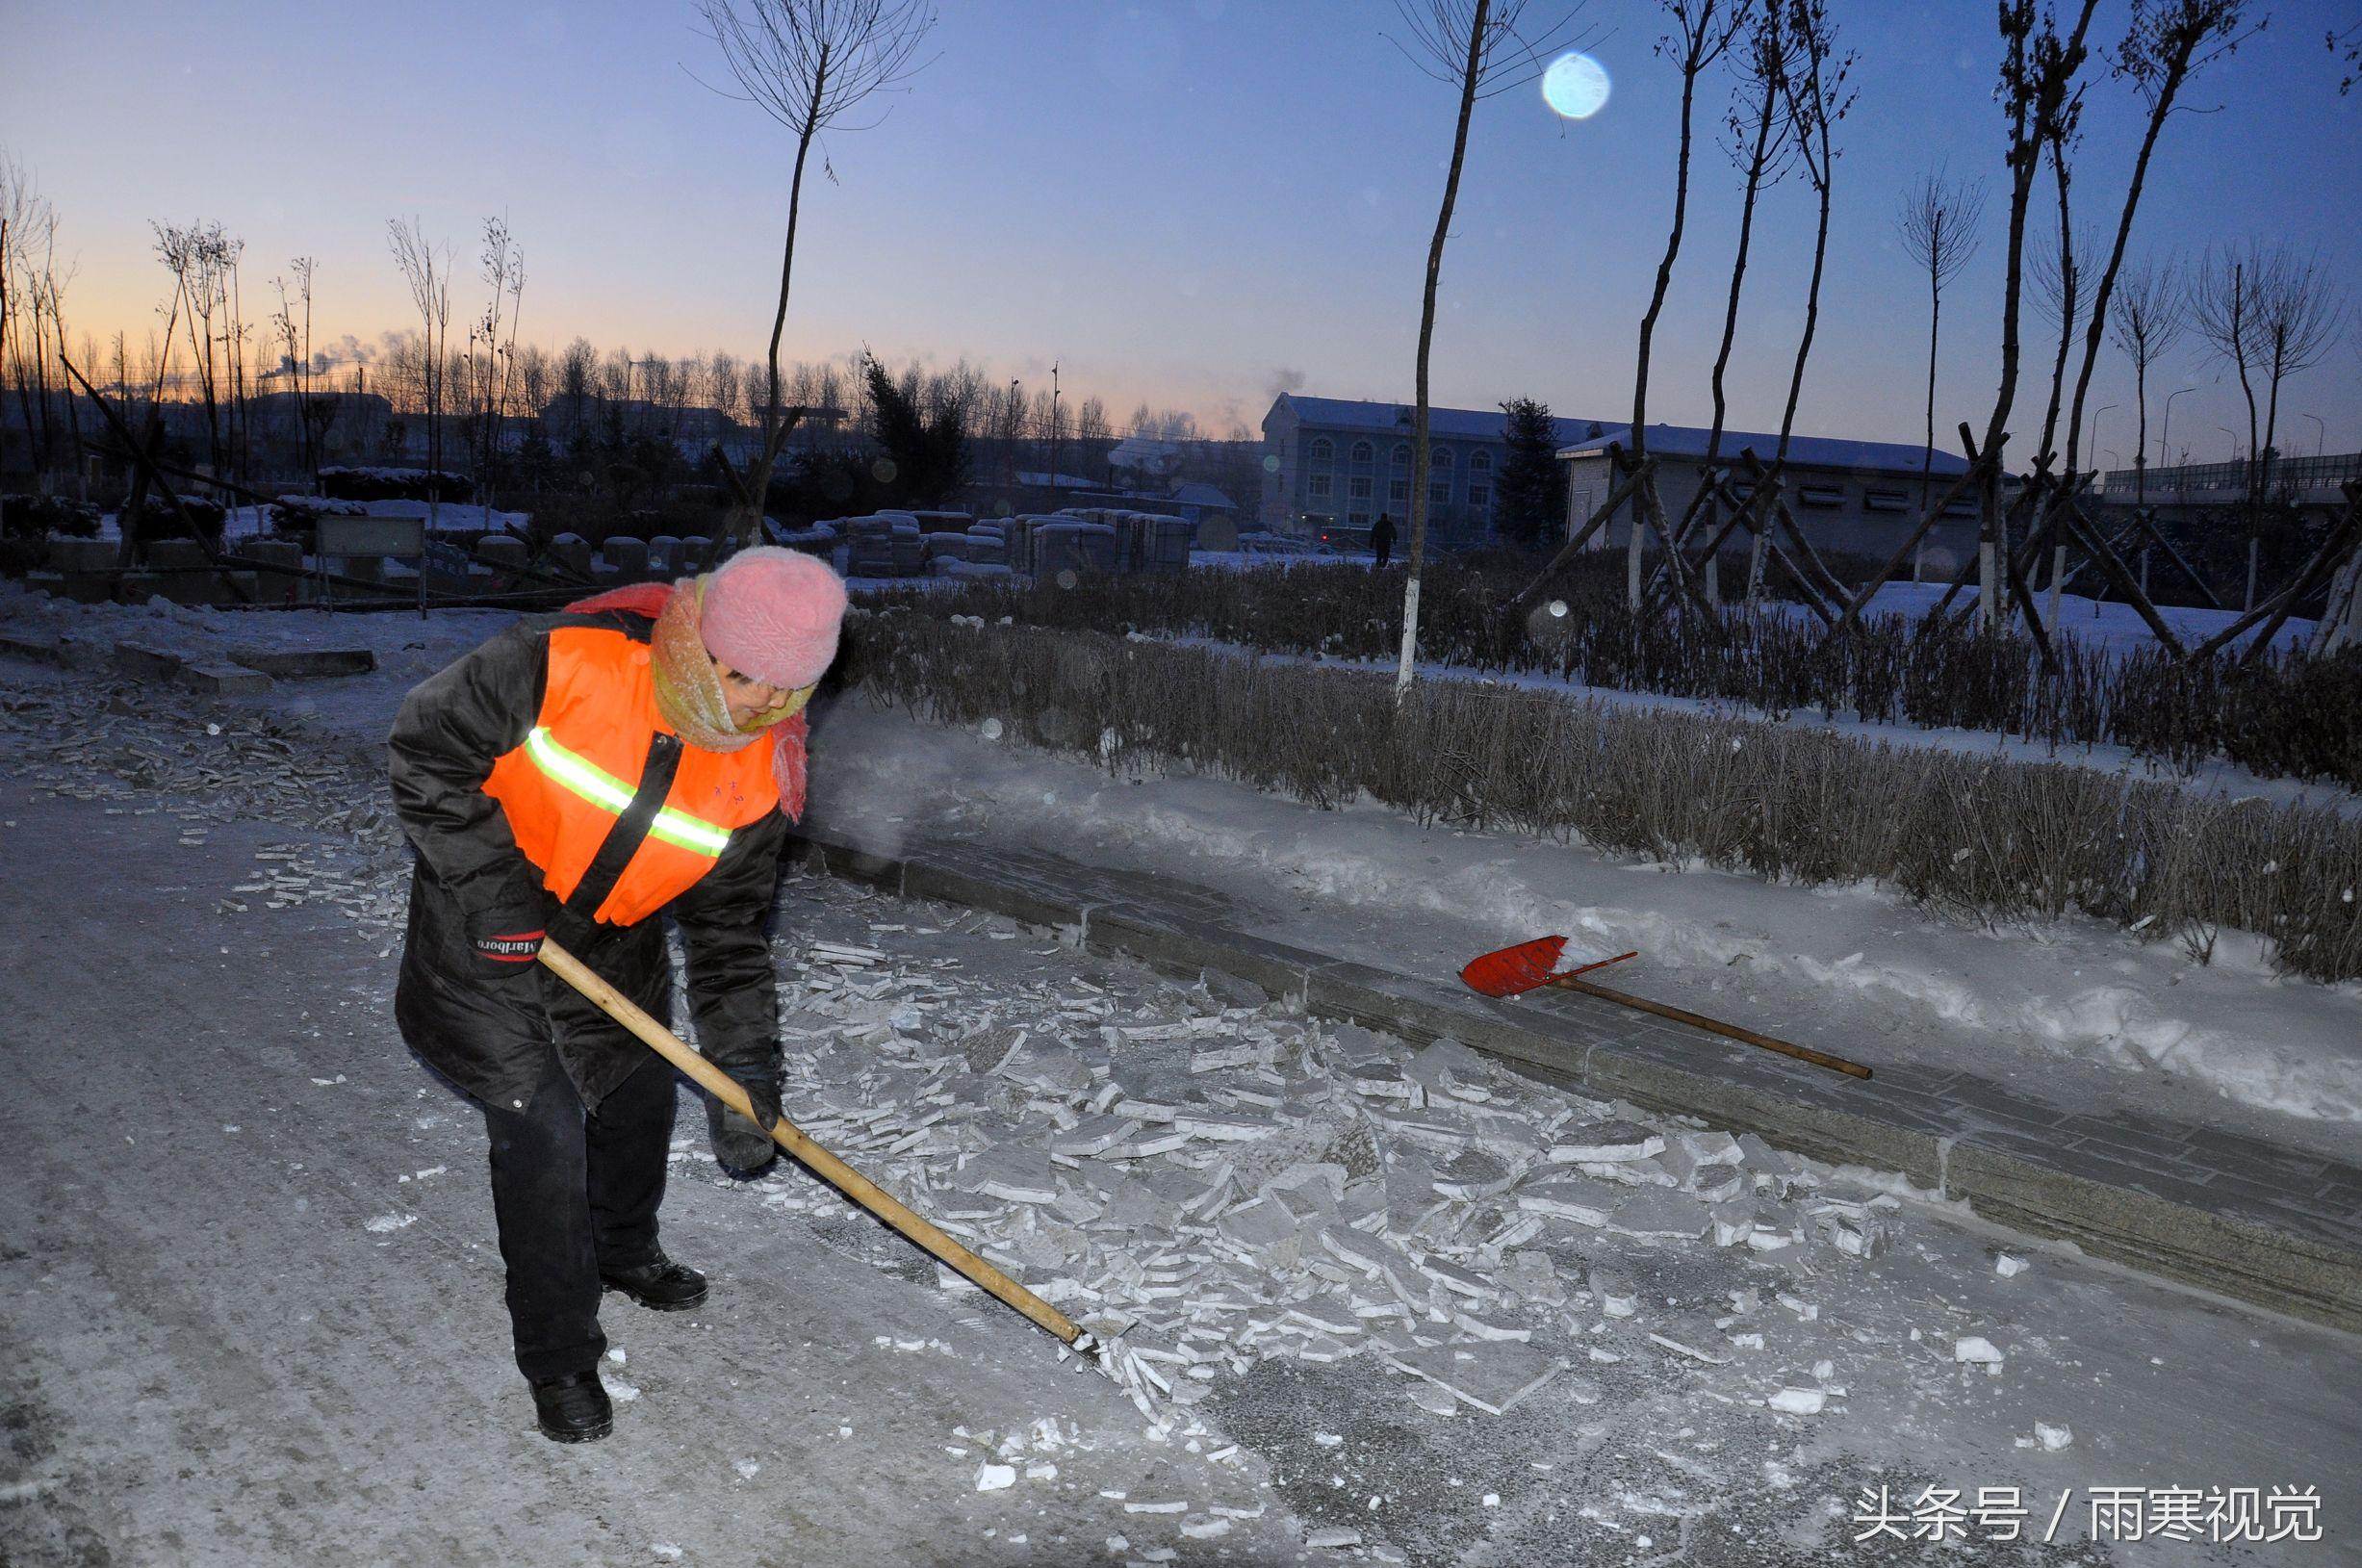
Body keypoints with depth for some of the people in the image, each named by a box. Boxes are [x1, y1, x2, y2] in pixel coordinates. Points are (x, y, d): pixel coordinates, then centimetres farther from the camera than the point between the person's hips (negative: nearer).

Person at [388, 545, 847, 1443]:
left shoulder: (757, 779, -17)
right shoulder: (562, 663, -31)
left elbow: (729, 930, -9)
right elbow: (428, 744, -20)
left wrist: (745, 1073, -14)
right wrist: (496, 883, -25)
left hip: (616, 945, 5)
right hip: (488, 936, -5)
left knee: (639, 1095, 19)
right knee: (544, 1133, -7)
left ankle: (622, 1252, 50)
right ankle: (558, 1357, 13)